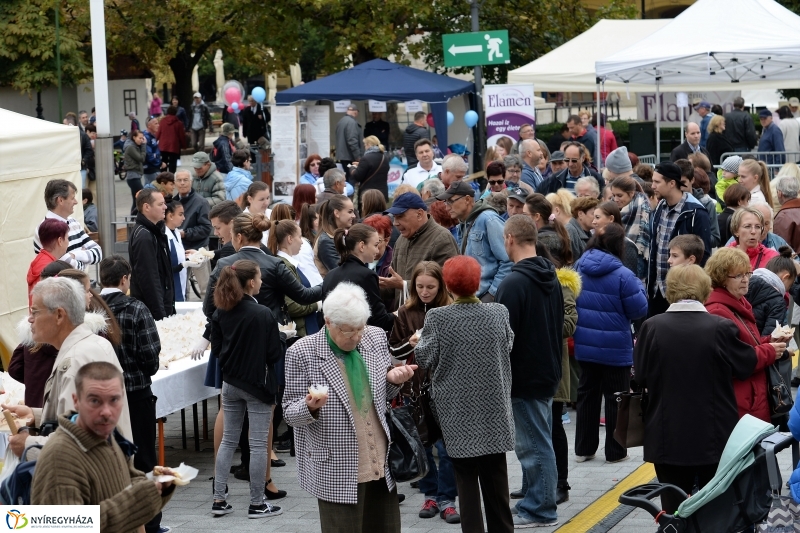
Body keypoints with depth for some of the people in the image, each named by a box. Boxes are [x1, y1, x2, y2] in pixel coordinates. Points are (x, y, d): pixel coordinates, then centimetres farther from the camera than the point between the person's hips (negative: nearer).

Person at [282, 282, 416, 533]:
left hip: (382, 465, 5)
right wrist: (310, 407, -26)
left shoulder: (376, 338, 4)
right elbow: (290, 413, -5)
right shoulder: (302, 352, -10)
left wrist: (393, 380, -5)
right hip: (338, 472, -5)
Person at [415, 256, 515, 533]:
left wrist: (419, 343, 15)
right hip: (493, 404, 2)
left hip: (458, 408, -2)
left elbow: (425, 359, -5)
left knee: (466, 475, 5)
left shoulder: (437, 318, -12)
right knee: (495, 473, 13)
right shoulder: (498, 313, -5)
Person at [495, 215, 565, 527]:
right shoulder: (552, 279, 9)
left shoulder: (514, 283, -19)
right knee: (538, 442, 15)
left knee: (534, 445, -2)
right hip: (548, 373, 9)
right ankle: (536, 502, 22)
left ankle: (540, 511, 4)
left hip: (524, 378, -9)